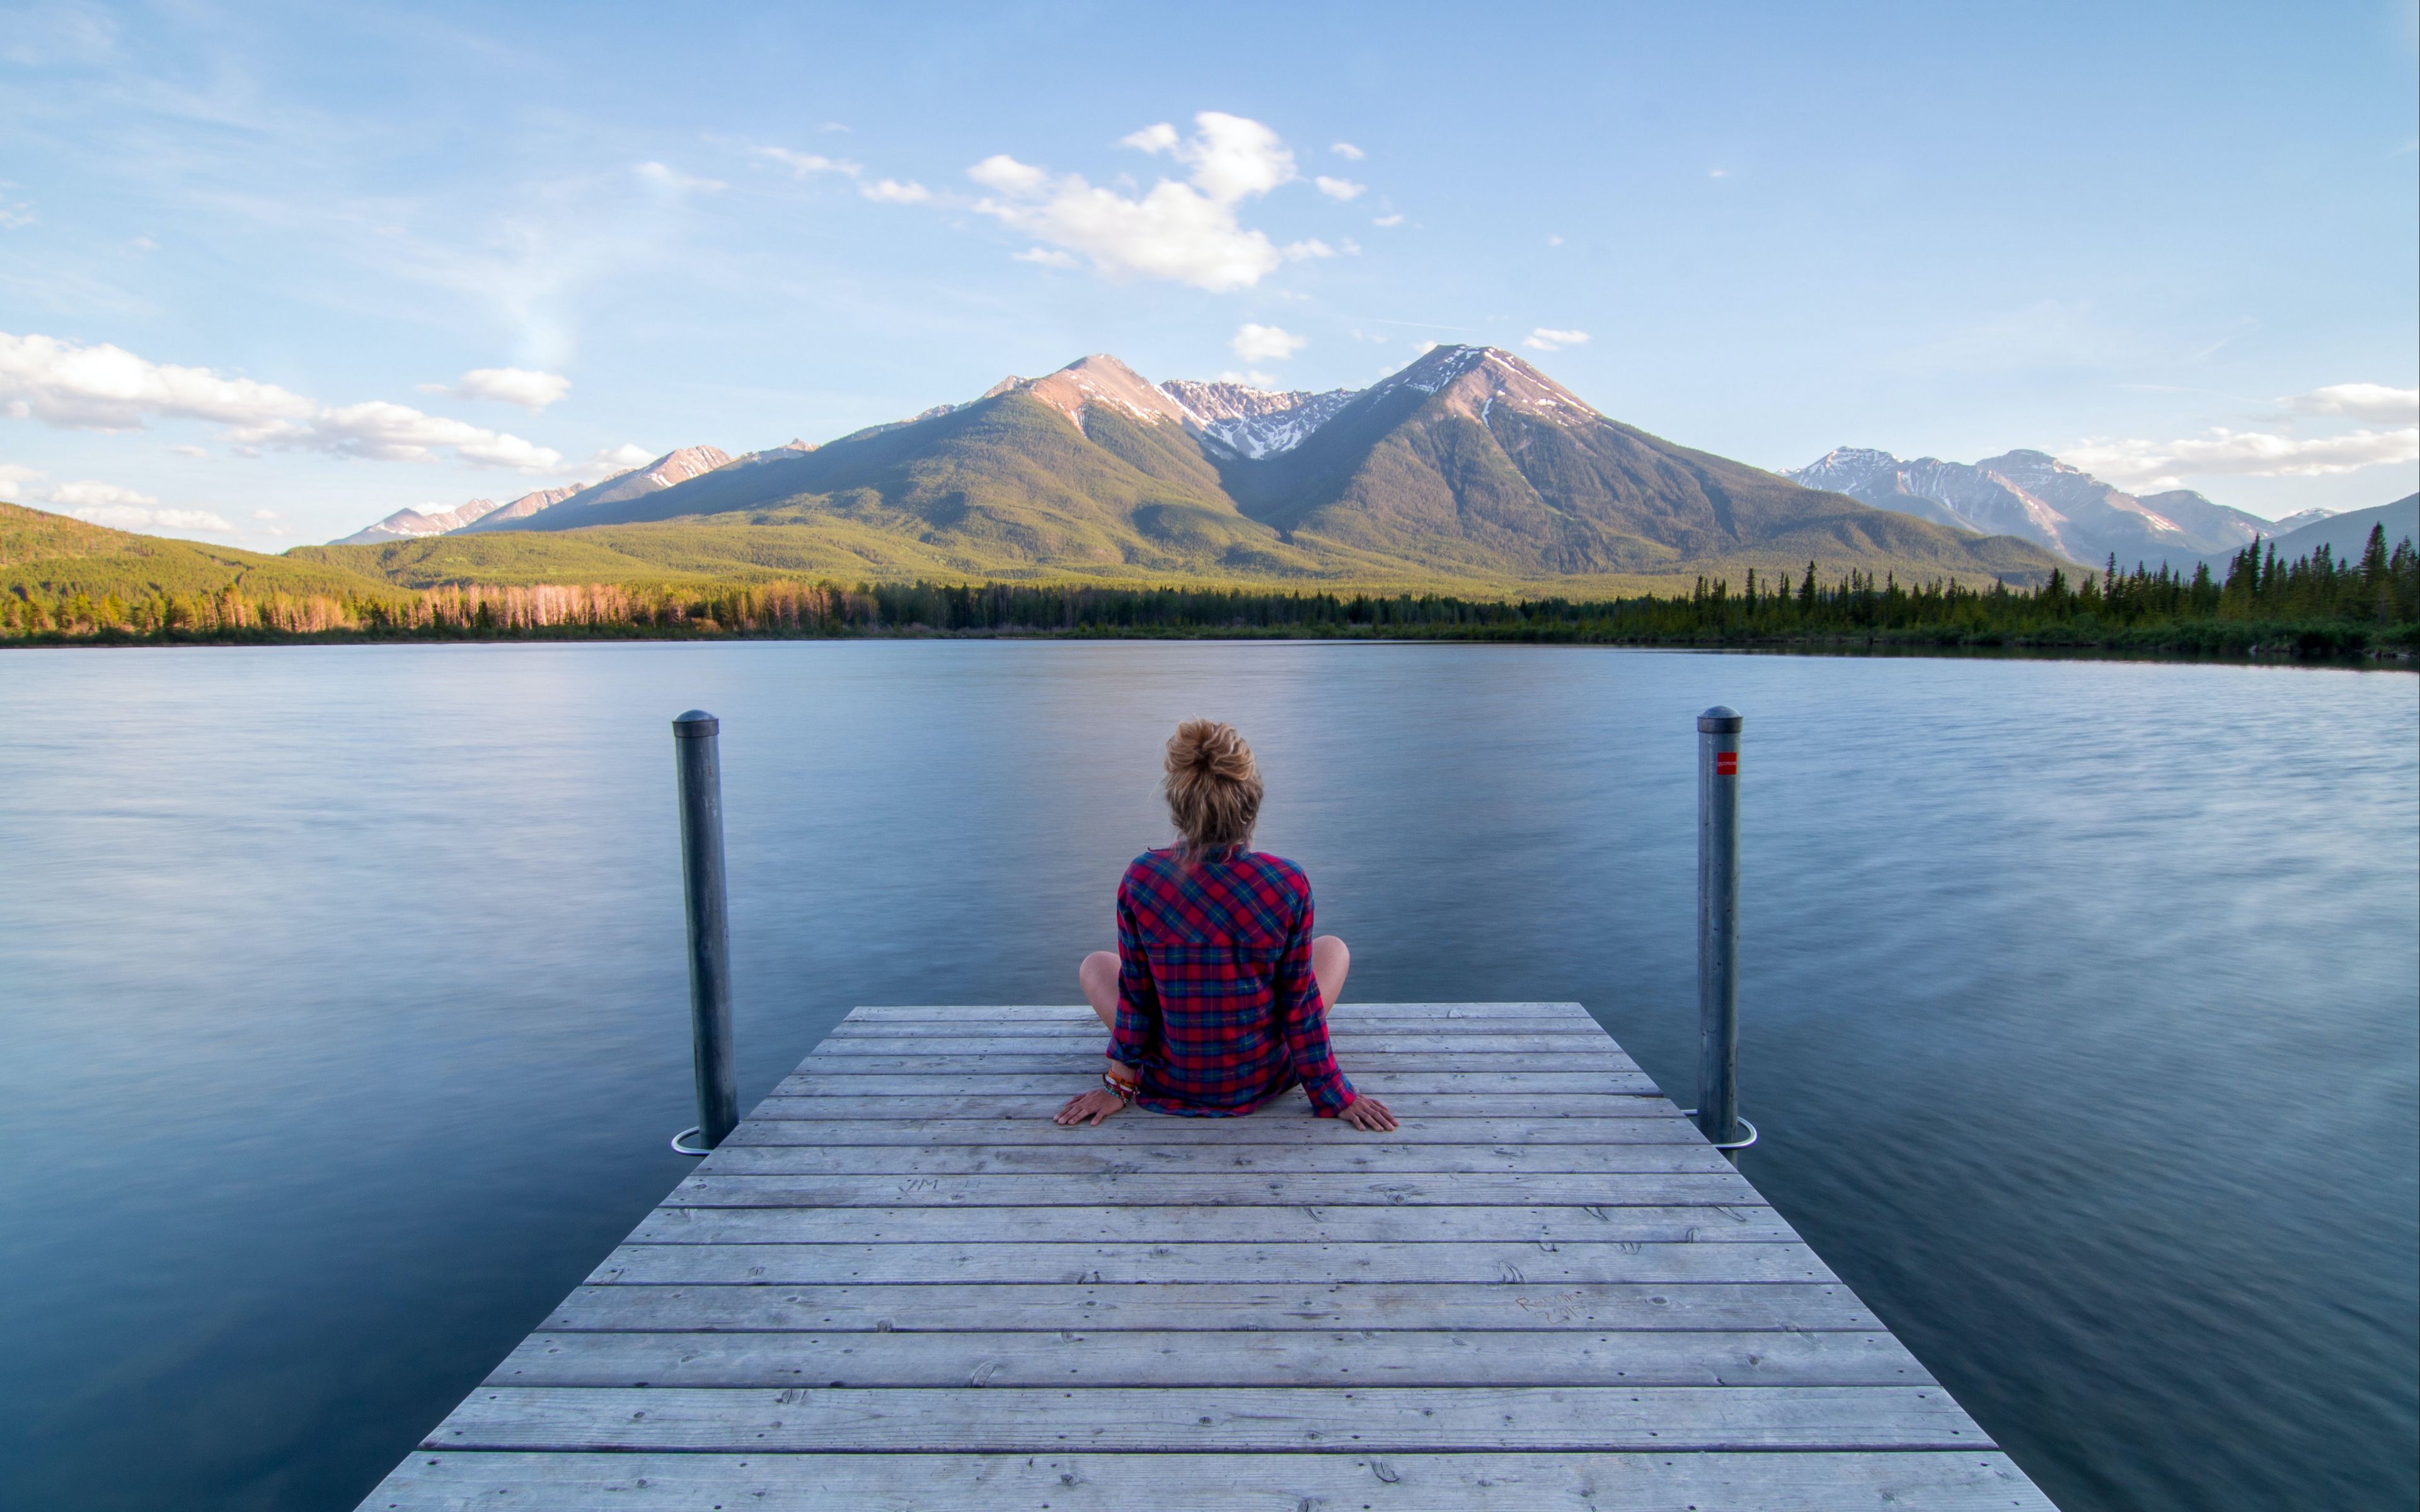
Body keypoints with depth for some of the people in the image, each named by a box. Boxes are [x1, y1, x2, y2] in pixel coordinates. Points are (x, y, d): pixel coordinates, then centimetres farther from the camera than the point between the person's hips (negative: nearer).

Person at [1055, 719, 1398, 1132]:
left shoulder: (1141, 879, -19)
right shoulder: (1289, 883, -20)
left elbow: (1135, 993, -9)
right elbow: (1299, 1001, -11)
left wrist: (1120, 1084, 6)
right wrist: (1334, 1095, 3)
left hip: (1171, 1084, 0)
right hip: (1263, 1079, 0)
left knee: (1094, 965, 26)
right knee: (1334, 947, 23)